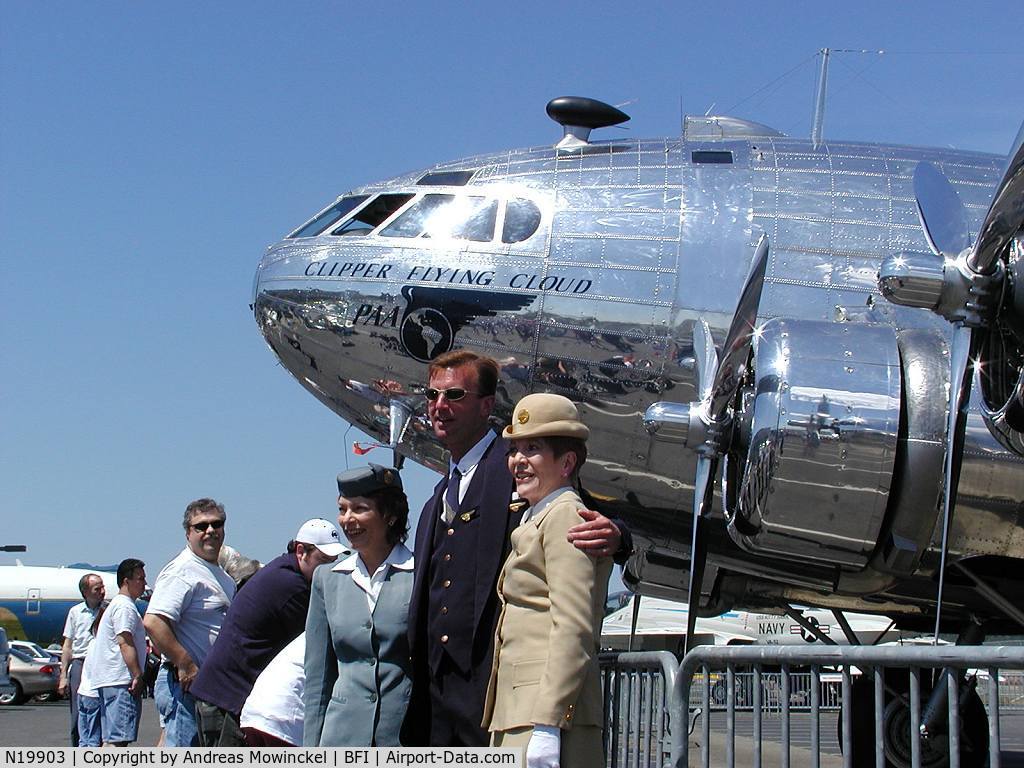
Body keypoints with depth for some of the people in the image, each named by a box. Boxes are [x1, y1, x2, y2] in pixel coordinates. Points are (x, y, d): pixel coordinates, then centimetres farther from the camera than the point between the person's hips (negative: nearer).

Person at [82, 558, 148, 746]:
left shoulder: (116, 604, 24)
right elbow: (125, 643, -18)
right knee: (117, 738, -17)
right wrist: (138, 676, -21)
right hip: (120, 681, -11)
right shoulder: (125, 607, -9)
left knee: (112, 738, 11)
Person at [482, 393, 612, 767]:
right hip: (512, 714, 9)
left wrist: (546, 727, -21)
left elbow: (573, 629, -16)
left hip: (546, 714, -9)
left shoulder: (565, 516, -7)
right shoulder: (532, 520, 22)